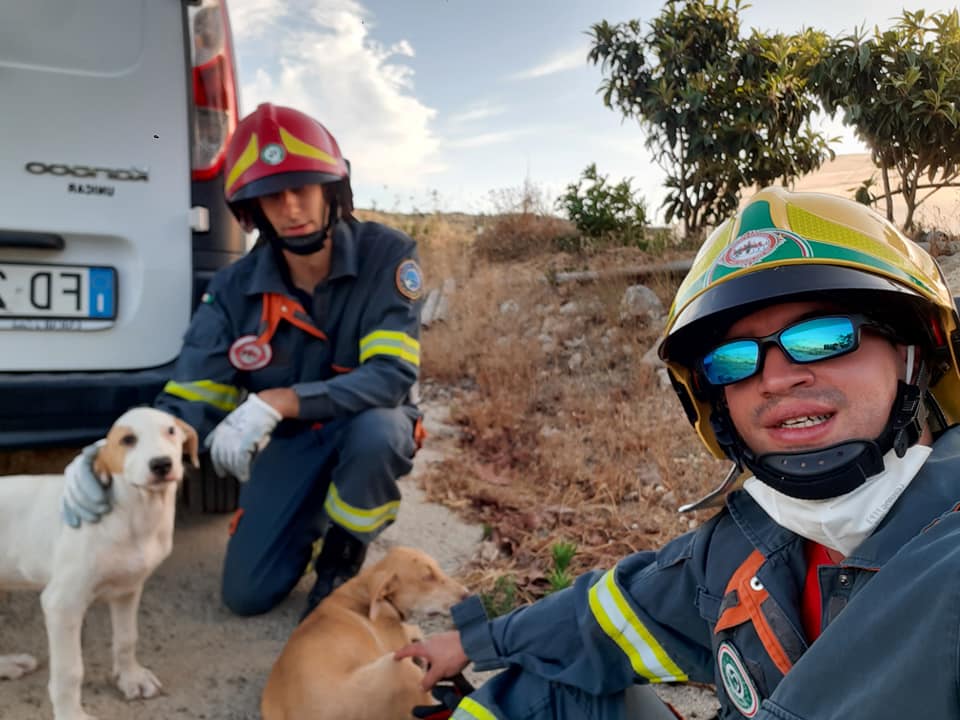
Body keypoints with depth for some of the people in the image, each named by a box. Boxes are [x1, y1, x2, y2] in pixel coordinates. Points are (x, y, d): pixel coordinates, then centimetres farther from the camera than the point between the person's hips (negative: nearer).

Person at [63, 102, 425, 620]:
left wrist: (276, 402, -43)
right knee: (247, 595, -2)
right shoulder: (235, 289, -14)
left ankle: (342, 554, -7)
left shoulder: (386, 256, -24)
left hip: (369, 424, -2)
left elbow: (393, 374, -33)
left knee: (375, 430, -40)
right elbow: (188, 400, -15)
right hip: (289, 440, 3)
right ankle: (315, 513, 29)